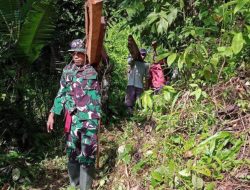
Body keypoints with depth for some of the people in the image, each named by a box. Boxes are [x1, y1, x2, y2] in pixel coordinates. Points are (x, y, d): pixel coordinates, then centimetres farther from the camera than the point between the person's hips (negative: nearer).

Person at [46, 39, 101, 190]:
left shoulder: (92, 72, 4)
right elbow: (61, 94, 11)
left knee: (88, 153, -4)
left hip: (90, 118, -2)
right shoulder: (67, 71, 8)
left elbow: (97, 96, 8)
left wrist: (98, 116, 8)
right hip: (72, 117, 2)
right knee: (72, 152, 8)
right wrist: (52, 114, 6)